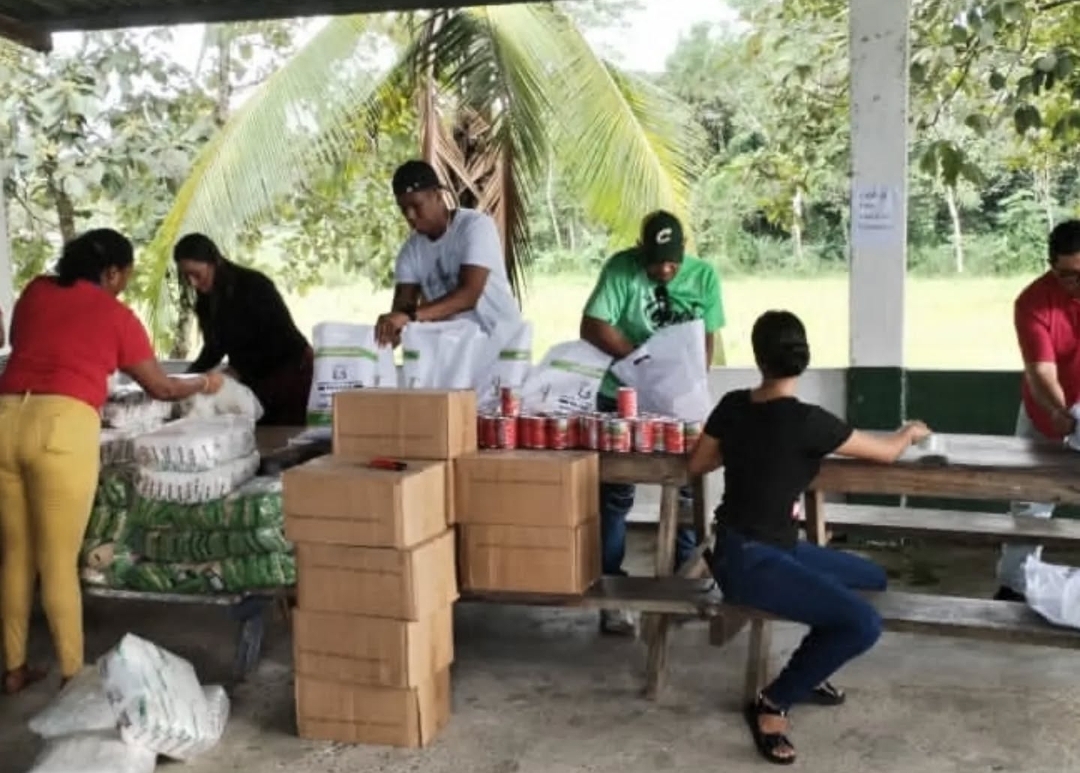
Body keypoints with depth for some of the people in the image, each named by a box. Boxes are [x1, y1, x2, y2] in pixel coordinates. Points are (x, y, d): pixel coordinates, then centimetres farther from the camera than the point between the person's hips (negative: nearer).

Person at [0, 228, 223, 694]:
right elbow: (160, 388, 19)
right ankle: (73, 675, 9)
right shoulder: (116, 315, 9)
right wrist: (204, 385, 37)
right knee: (59, 562, 1)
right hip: (61, 427, -5)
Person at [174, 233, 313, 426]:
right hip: (253, 379, 6)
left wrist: (237, 371, -23)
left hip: (290, 368, -6)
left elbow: (281, 339, -19)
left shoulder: (254, 286, -19)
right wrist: (191, 375, -7)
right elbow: (214, 346, 10)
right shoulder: (206, 299, 1)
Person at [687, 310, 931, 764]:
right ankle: (772, 703, -4)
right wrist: (911, 432, 17)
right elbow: (886, 452, -4)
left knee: (873, 578, 19)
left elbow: (696, 465, 13)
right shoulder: (805, 421, -20)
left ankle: (806, 673, 29)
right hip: (751, 562, -8)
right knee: (864, 624, -20)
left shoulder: (733, 406, 0)